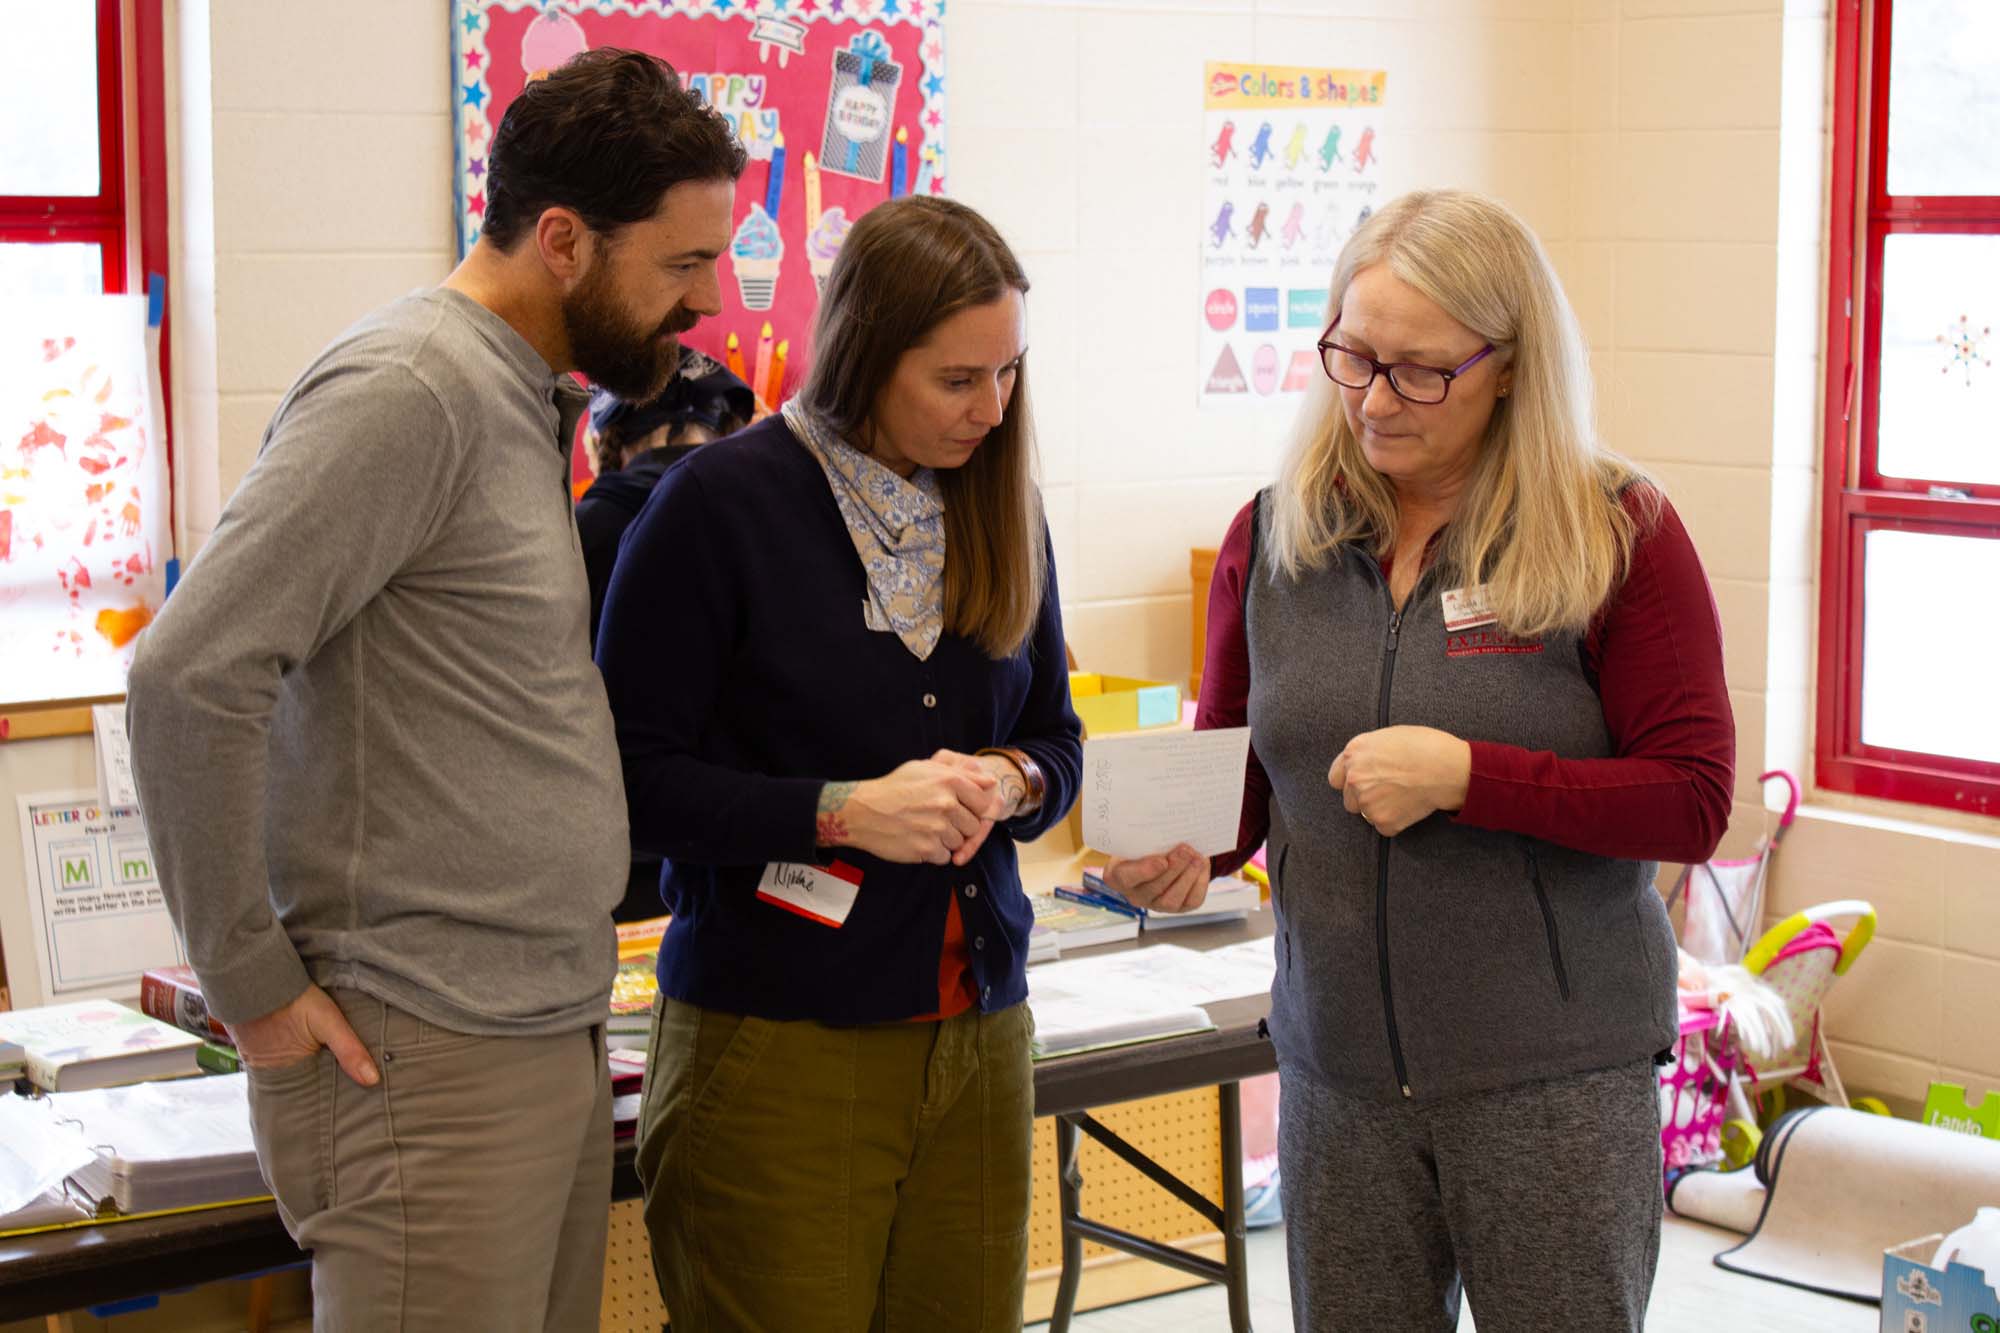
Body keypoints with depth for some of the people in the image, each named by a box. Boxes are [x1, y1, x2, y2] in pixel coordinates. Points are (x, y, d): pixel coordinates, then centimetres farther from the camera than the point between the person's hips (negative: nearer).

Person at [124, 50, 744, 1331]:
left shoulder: (526, 399, 15)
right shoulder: (409, 391, -15)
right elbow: (189, 674, -20)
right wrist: (252, 981, -15)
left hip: (556, 1031, 9)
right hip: (431, 1063, -9)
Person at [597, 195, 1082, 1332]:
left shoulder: (1000, 504, 9)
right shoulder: (722, 502, -8)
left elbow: (1057, 739, 18)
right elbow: (635, 777, -10)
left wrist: (1006, 781, -5)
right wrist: (844, 812, -20)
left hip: (979, 1040, 5)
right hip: (778, 1048, -5)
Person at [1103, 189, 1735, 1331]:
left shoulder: (1618, 536, -7)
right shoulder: (1275, 537, 5)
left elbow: (1693, 800, -10)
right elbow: (1236, 764, 16)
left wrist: (1466, 777, -20)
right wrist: (1186, 853, -7)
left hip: (1556, 1076, -3)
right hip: (1339, 1073, 4)